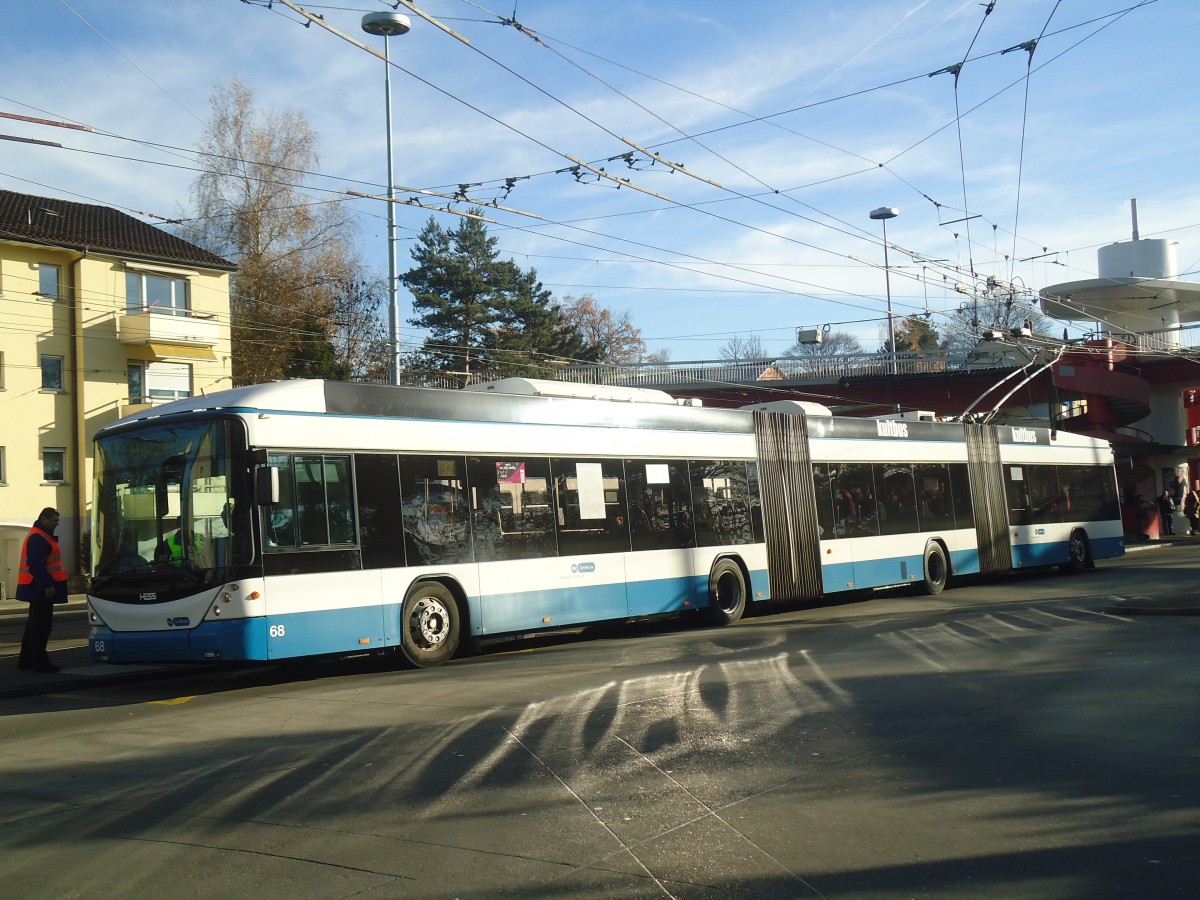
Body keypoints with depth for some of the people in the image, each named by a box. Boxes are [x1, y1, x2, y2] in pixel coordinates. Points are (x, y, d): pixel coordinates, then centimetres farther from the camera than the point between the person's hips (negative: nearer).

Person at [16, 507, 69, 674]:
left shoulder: (42, 536, 18)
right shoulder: (37, 538, -17)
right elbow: (36, 565, -25)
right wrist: (47, 585, -27)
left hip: (39, 589, 11)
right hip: (41, 589, -11)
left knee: (34, 625, 17)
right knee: (41, 626, -7)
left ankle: (26, 660, 24)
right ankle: (40, 662, -4)